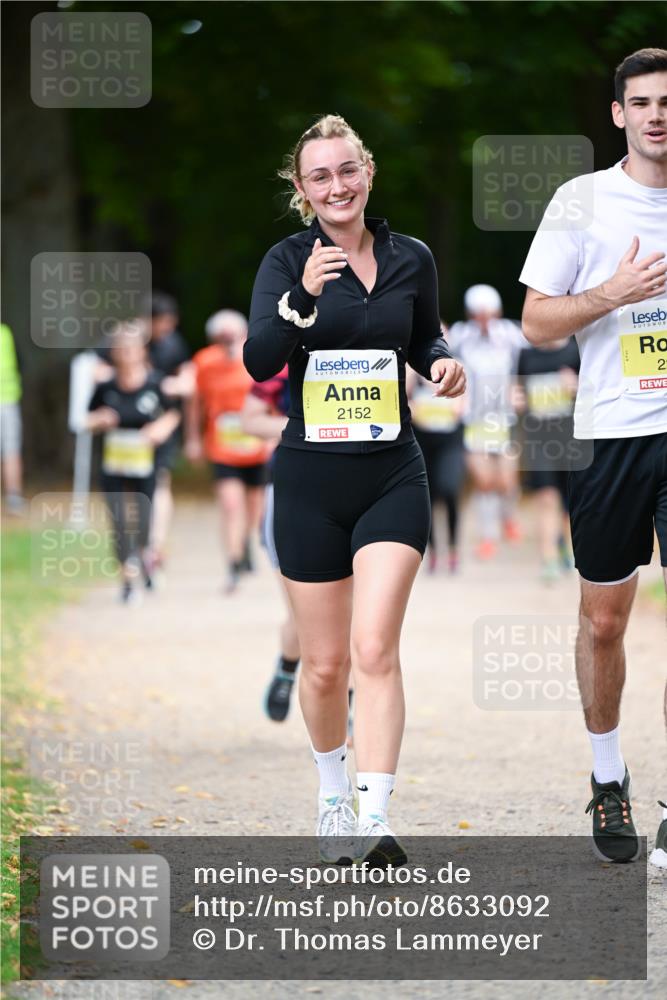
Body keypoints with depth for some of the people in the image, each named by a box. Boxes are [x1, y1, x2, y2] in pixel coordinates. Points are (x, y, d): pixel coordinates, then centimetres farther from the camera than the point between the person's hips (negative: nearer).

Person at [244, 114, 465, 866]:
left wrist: (441, 363, -3)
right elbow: (258, 361, -17)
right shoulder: (288, 261, -4)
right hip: (310, 479, 0)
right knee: (324, 662, 9)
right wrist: (302, 296, -33)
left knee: (374, 649, -15)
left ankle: (375, 824, -21)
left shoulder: (412, 259, 3)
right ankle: (332, 796, 33)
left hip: (392, 474, 0)